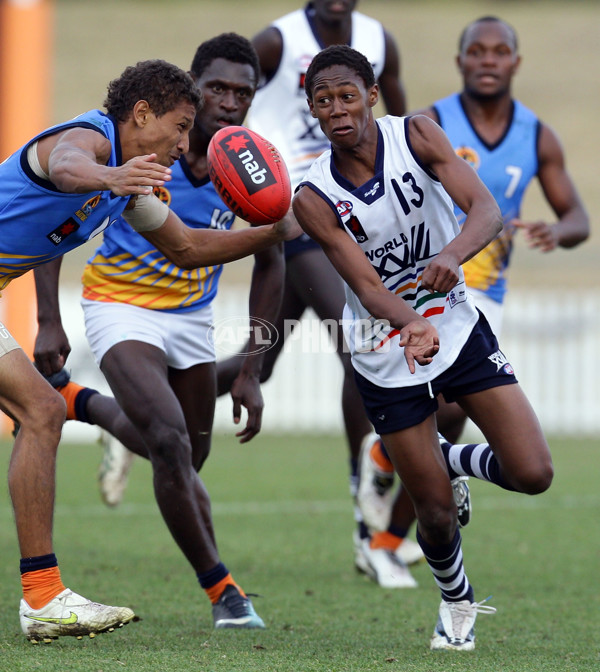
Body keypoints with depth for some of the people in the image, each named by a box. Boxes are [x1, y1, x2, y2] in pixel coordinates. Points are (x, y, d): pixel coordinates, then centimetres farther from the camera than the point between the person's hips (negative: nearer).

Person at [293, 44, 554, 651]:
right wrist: (414, 326, -44)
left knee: (533, 474, -11)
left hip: (459, 327, 2)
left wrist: (452, 254, -43)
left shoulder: (416, 136, -11)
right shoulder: (314, 199, -16)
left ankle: (454, 462, 23)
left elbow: (486, 210, -21)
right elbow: (367, 287, -23)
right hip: (387, 358, -2)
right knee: (434, 514, 2)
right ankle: (456, 602, 34)